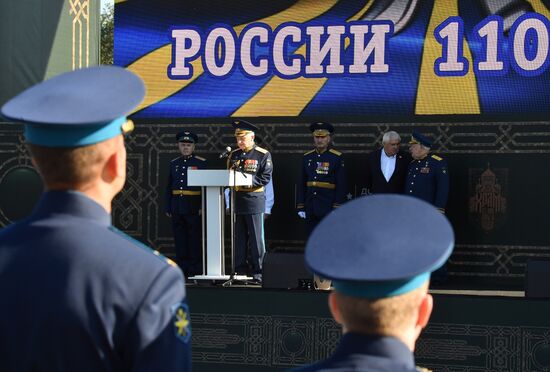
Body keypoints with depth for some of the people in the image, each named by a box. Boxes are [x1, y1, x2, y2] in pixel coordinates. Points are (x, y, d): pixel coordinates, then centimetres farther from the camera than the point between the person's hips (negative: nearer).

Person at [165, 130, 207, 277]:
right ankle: (182, 269, 12)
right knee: (179, 239, 6)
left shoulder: (201, 163, 0)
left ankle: (195, 269, 3)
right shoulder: (174, 164, 13)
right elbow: (169, 187, 14)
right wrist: (168, 208, 8)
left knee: (195, 239, -2)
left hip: (194, 208, -4)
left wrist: (203, 206, -12)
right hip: (177, 208, 4)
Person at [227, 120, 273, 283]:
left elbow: (265, 178, -8)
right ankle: (240, 270, 13)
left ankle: (257, 271, 4)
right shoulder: (234, 155, 13)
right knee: (239, 238, 8)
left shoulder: (263, 155, -2)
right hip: (237, 200, 5)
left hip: (254, 200, -5)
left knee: (256, 238, -1)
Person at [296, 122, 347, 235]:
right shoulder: (307, 158, 11)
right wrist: (300, 207, 7)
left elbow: (342, 185, -6)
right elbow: (302, 184, 13)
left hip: (328, 209, -5)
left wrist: (337, 208, -12)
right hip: (310, 209, 5)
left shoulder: (337, 158, -3)